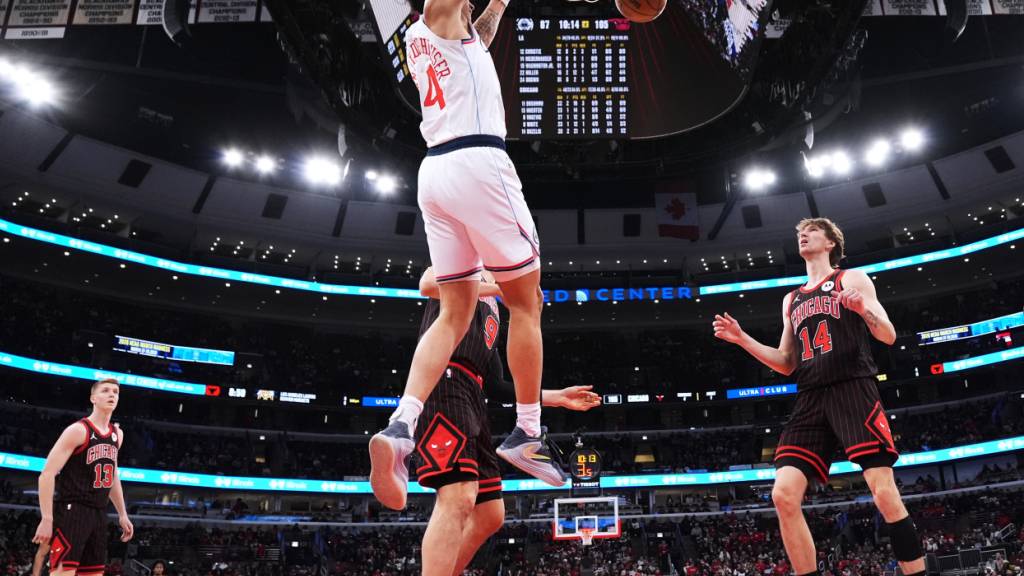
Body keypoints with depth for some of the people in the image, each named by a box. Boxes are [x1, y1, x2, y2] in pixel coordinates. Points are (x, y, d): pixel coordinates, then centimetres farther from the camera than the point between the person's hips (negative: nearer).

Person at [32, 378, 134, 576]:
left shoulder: (117, 434, 14)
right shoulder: (78, 430, -10)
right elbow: (47, 474, -14)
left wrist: (122, 514, 23)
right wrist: (47, 519, -21)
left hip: (99, 513, 8)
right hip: (72, 510, -8)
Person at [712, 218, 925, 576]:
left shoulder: (851, 279, 10)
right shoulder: (791, 300, 25)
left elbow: (888, 336, 1)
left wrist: (864, 309, -20)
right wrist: (743, 339, 13)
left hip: (853, 389, -5)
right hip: (810, 399, 5)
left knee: (885, 493, -13)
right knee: (783, 495, -9)